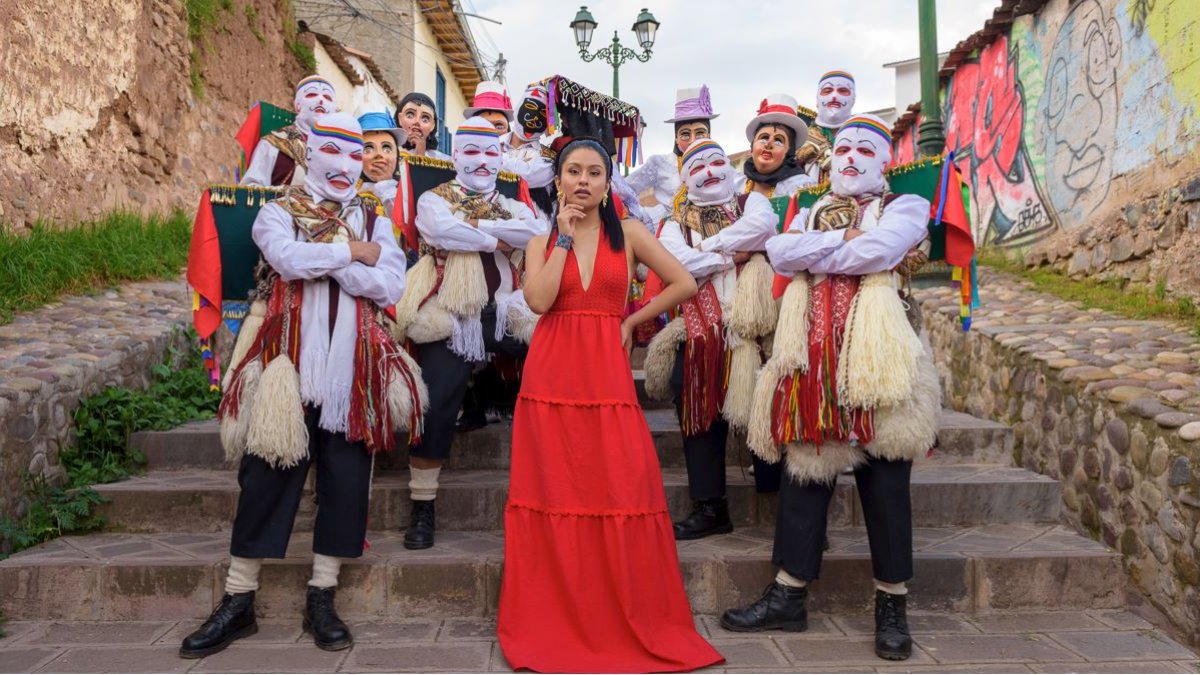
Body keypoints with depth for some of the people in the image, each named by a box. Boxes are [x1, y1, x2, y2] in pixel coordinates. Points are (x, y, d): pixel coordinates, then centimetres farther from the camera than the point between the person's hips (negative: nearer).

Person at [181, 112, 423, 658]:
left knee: (346, 477, 3)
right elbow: (288, 259, -18)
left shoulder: (374, 219, 12)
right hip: (290, 360, -2)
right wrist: (352, 252, -7)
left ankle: (321, 599, 18)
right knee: (268, 473, 2)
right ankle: (238, 602, 17)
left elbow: (391, 286, -6)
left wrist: (325, 261, -11)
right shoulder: (278, 213, 6)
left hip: (352, 366, 2)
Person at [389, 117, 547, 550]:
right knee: (436, 412, -7)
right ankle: (422, 508, 5)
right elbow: (443, 230, -17)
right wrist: (497, 239, -7)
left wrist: (477, 225, -11)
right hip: (449, 321, -3)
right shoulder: (434, 199, 8)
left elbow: (536, 231, -7)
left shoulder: (510, 206, 18)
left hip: (505, 317, 4)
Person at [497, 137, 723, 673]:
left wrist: (630, 322, 2)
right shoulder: (541, 240, 10)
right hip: (551, 376, 1)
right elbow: (539, 301, -9)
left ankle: (635, 626, 13)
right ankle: (553, 626, 16)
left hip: (607, 375, -1)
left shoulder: (628, 234, 8)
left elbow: (684, 284, 5)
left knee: (622, 498, -4)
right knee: (554, 495, 2)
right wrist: (564, 237, -6)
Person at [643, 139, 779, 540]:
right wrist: (728, 256, -7)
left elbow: (763, 225, -10)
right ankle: (709, 507, 10)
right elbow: (671, 260, -6)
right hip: (702, 326, 2)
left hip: (751, 322, -1)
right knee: (700, 408, -1)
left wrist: (708, 247, -7)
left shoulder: (751, 203, 15)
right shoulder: (678, 221, 15)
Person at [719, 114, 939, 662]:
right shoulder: (812, 212, 21)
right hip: (813, 360, 4)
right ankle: (788, 597, 16)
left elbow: (876, 251, -13)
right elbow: (779, 252, 0)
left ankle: (892, 605, 16)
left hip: (875, 360, -3)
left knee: (883, 482, 1)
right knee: (804, 473, 6)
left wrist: (813, 252, -1)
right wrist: (843, 239, -8)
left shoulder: (905, 207, 8)